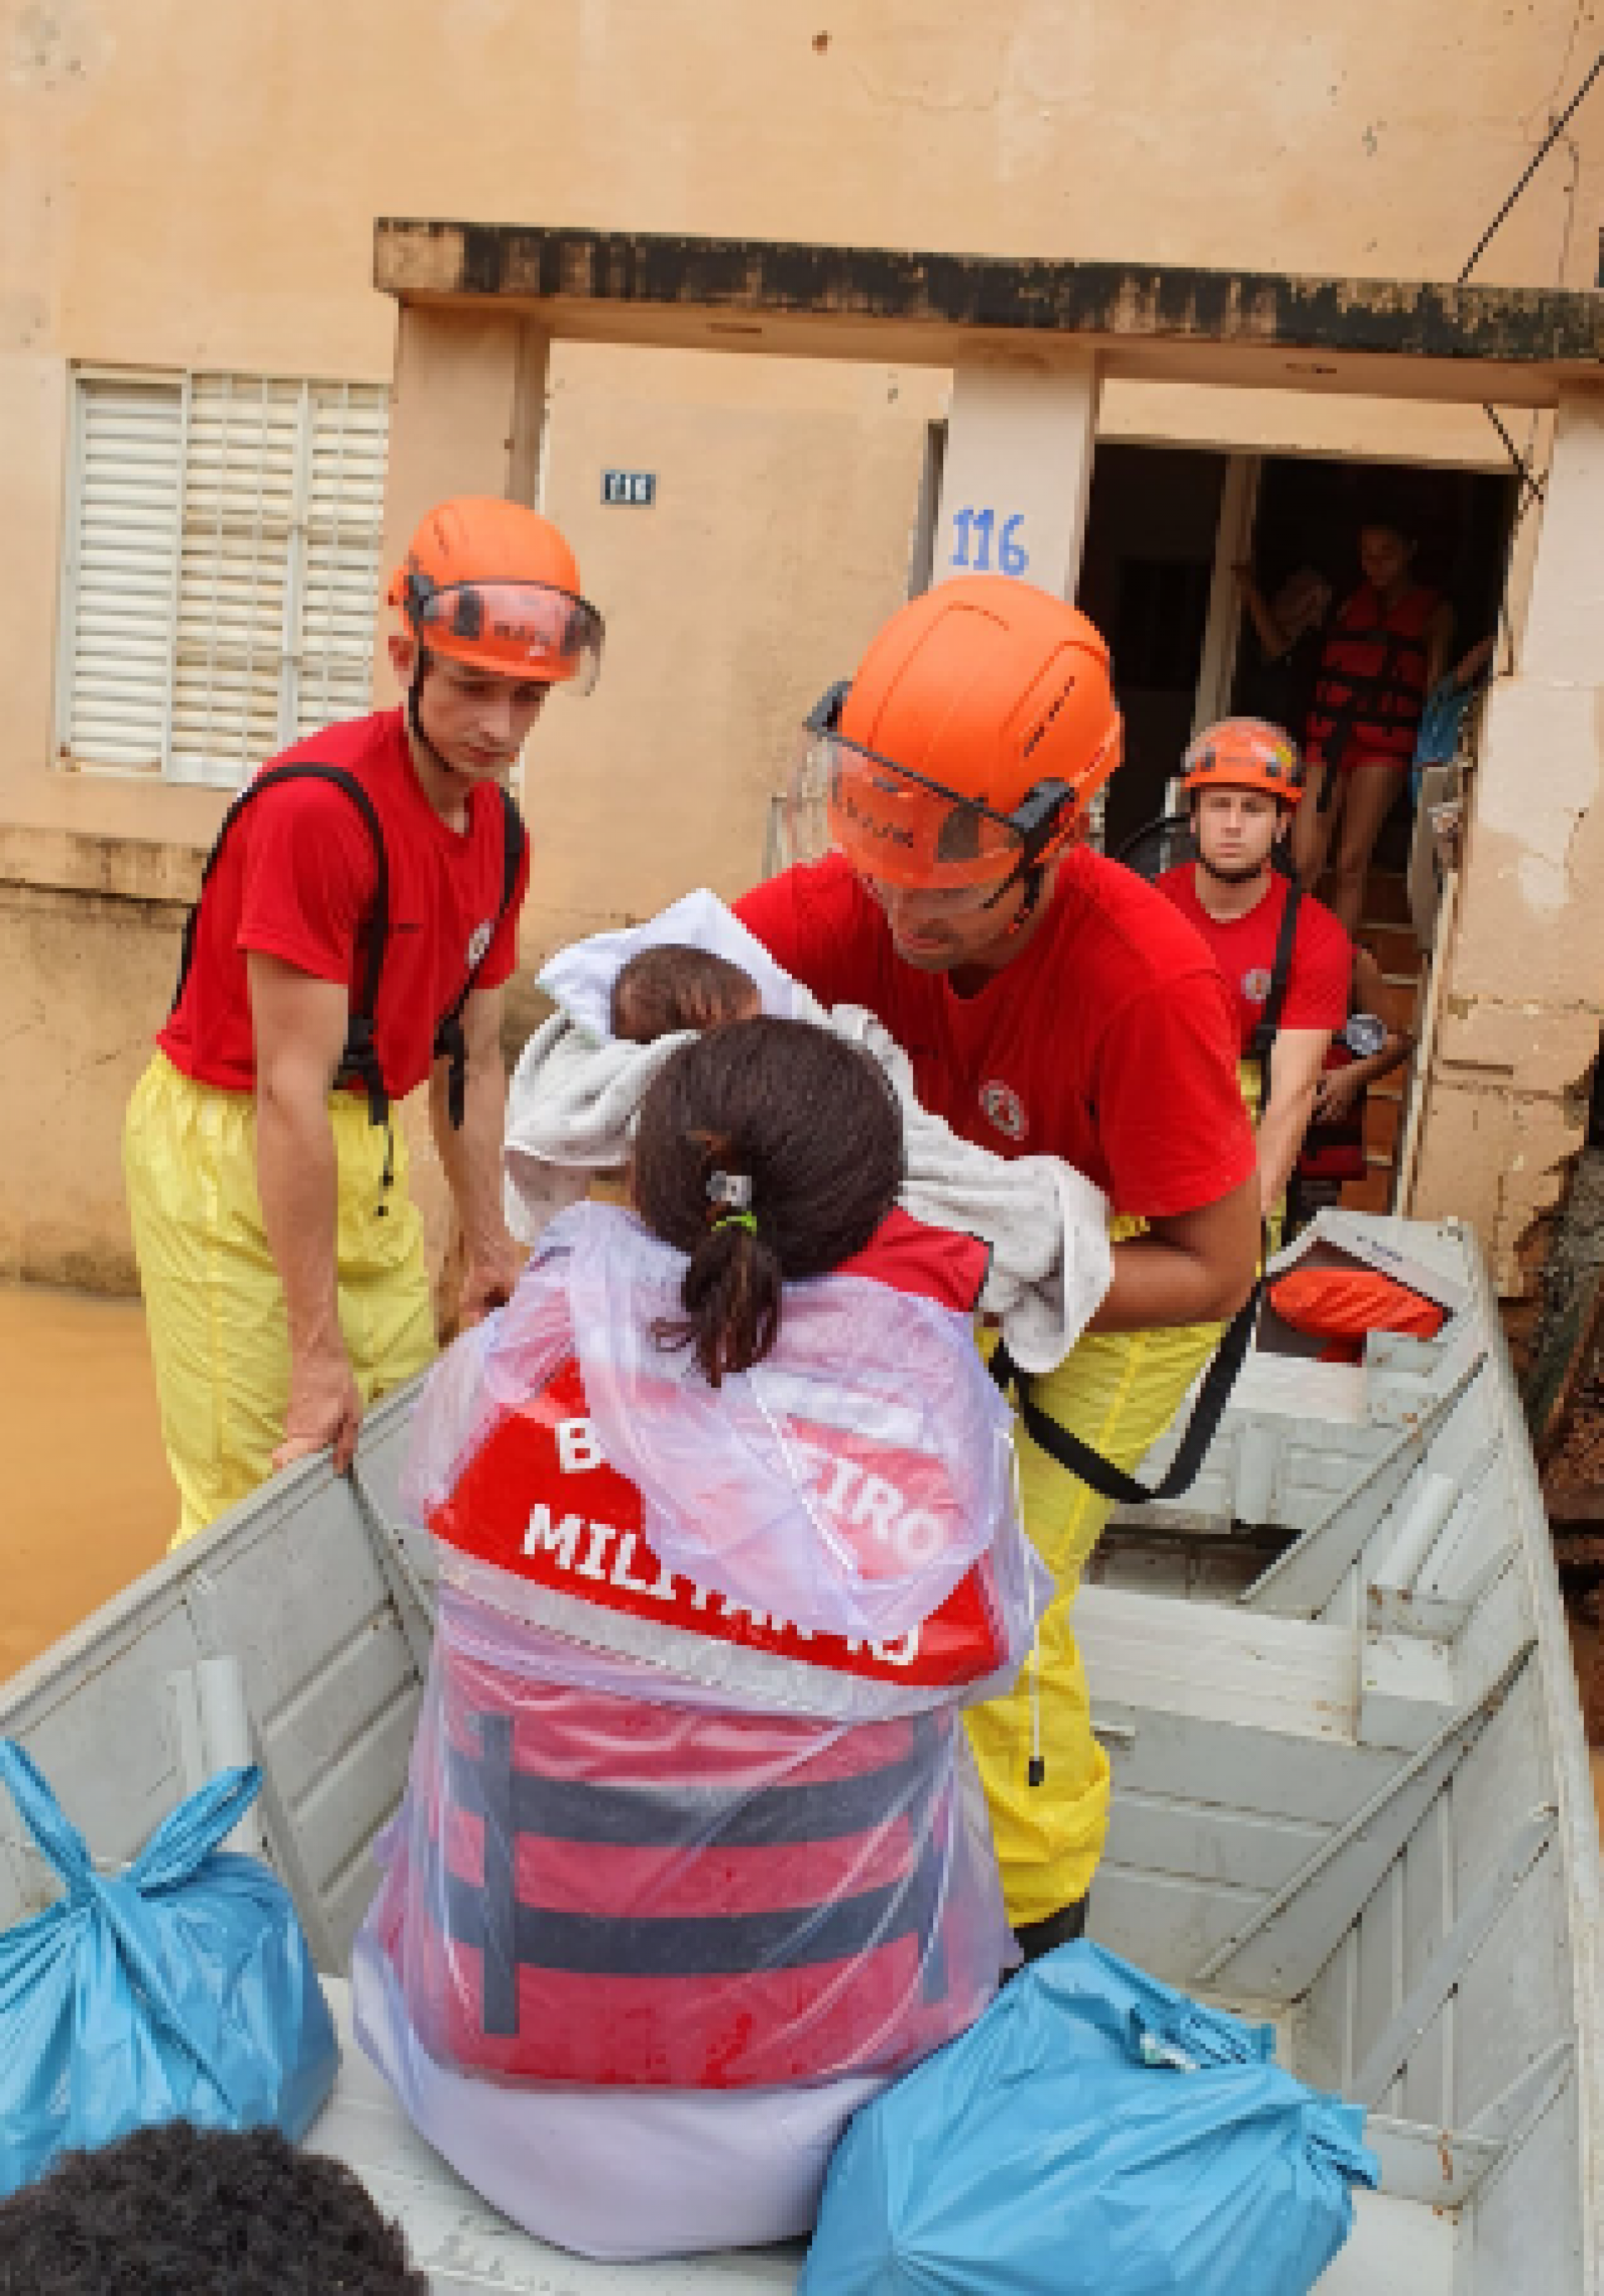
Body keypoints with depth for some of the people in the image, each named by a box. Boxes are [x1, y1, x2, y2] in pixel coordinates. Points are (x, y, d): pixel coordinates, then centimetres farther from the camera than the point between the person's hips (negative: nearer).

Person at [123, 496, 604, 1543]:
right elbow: (290, 1092, -24)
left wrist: (489, 1243, 13)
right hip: (229, 1148, -7)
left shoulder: (499, 828, 2)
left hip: (364, 1142, 8)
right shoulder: (319, 808, -24)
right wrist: (320, 1348, -21)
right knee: (253, 1498, -4)